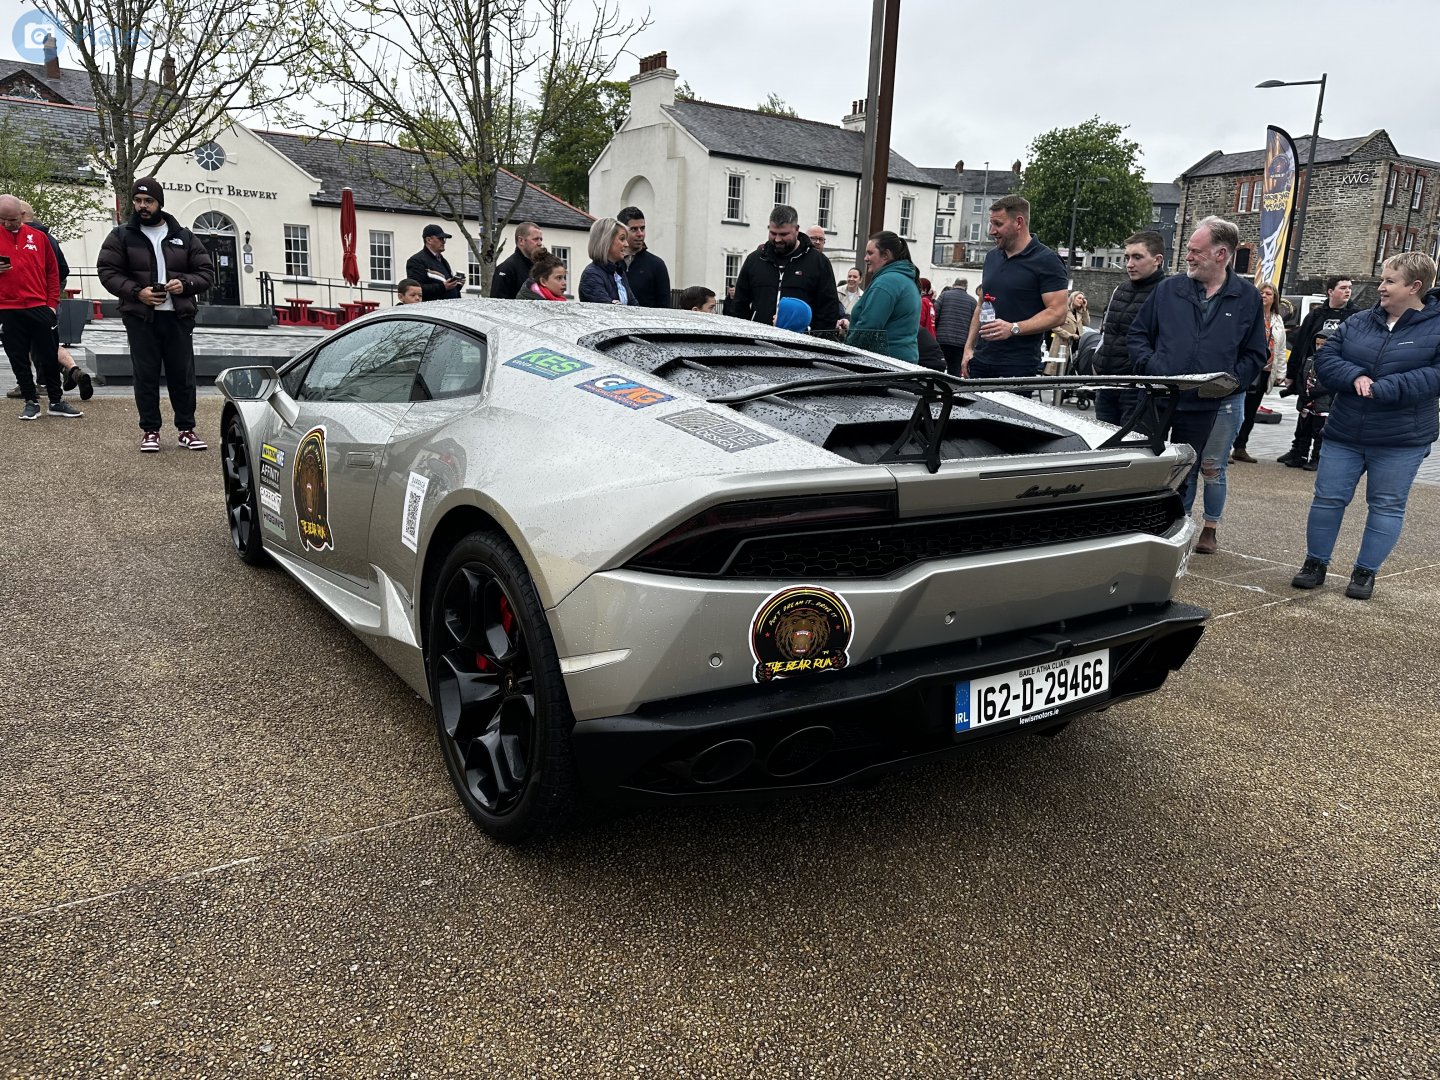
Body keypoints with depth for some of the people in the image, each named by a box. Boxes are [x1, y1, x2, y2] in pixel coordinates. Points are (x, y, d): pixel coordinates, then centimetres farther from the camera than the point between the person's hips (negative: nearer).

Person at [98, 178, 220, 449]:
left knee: (183, 375, 4)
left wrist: (185, 284, -11)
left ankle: (187, 429, 14)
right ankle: (150, 431, 10)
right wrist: (136, 292, -15)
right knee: (145, 375, 2)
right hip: (140, 318, -1)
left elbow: (206, 271, 9)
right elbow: (107, 271, 1)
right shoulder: (121, 235, 6)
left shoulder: (184, 236, 10)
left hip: (178, 317, 1)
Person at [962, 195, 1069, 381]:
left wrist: (1013, 328, -22)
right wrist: (969, 348, 13)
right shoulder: (992, 256, 16)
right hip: (981, 361, 6)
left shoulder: (1046, 261, -5)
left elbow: (1057, 313, -12)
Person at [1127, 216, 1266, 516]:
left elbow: (1255, 355, 6)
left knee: (1185, 474, 9)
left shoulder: (1247, 297, 4)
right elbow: (1137, 334, 9)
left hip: (1209, 406, 0)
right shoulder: (1168, 289, 5)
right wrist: (1150, 366, -8)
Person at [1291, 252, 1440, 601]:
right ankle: (1315, 564, 20)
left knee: (1386, 506, 7)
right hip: (1344, 436, 3)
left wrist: (1383, 388, -23)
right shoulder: (1358, 323, 6)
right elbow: (1324, 358, 2)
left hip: (1400, 443, -3)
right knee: (1328, 498, 6)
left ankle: (1366, 572, 19)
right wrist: (1354, 377, -18)